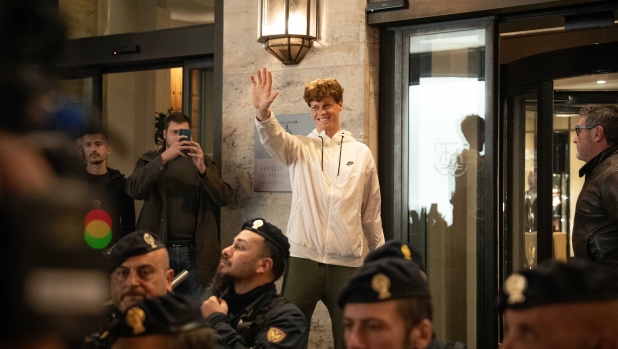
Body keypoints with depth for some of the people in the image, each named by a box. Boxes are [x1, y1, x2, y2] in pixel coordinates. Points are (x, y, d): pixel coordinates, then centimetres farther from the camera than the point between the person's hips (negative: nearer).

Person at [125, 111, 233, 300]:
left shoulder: (203, 162, 12)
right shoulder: (150, 160, 8)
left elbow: (224, 197, -1)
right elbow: (133, 190, -11)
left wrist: (202, 169, -17)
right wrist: (164, 158, -20)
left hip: (195, 251, 1)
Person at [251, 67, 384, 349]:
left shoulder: (361, 153, 8)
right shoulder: (300, 148, 5)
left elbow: (371, 211, 13)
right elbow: (273, 138, -18)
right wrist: (262, 112, -39)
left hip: (347, 262, 1)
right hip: (303, 257, -1)